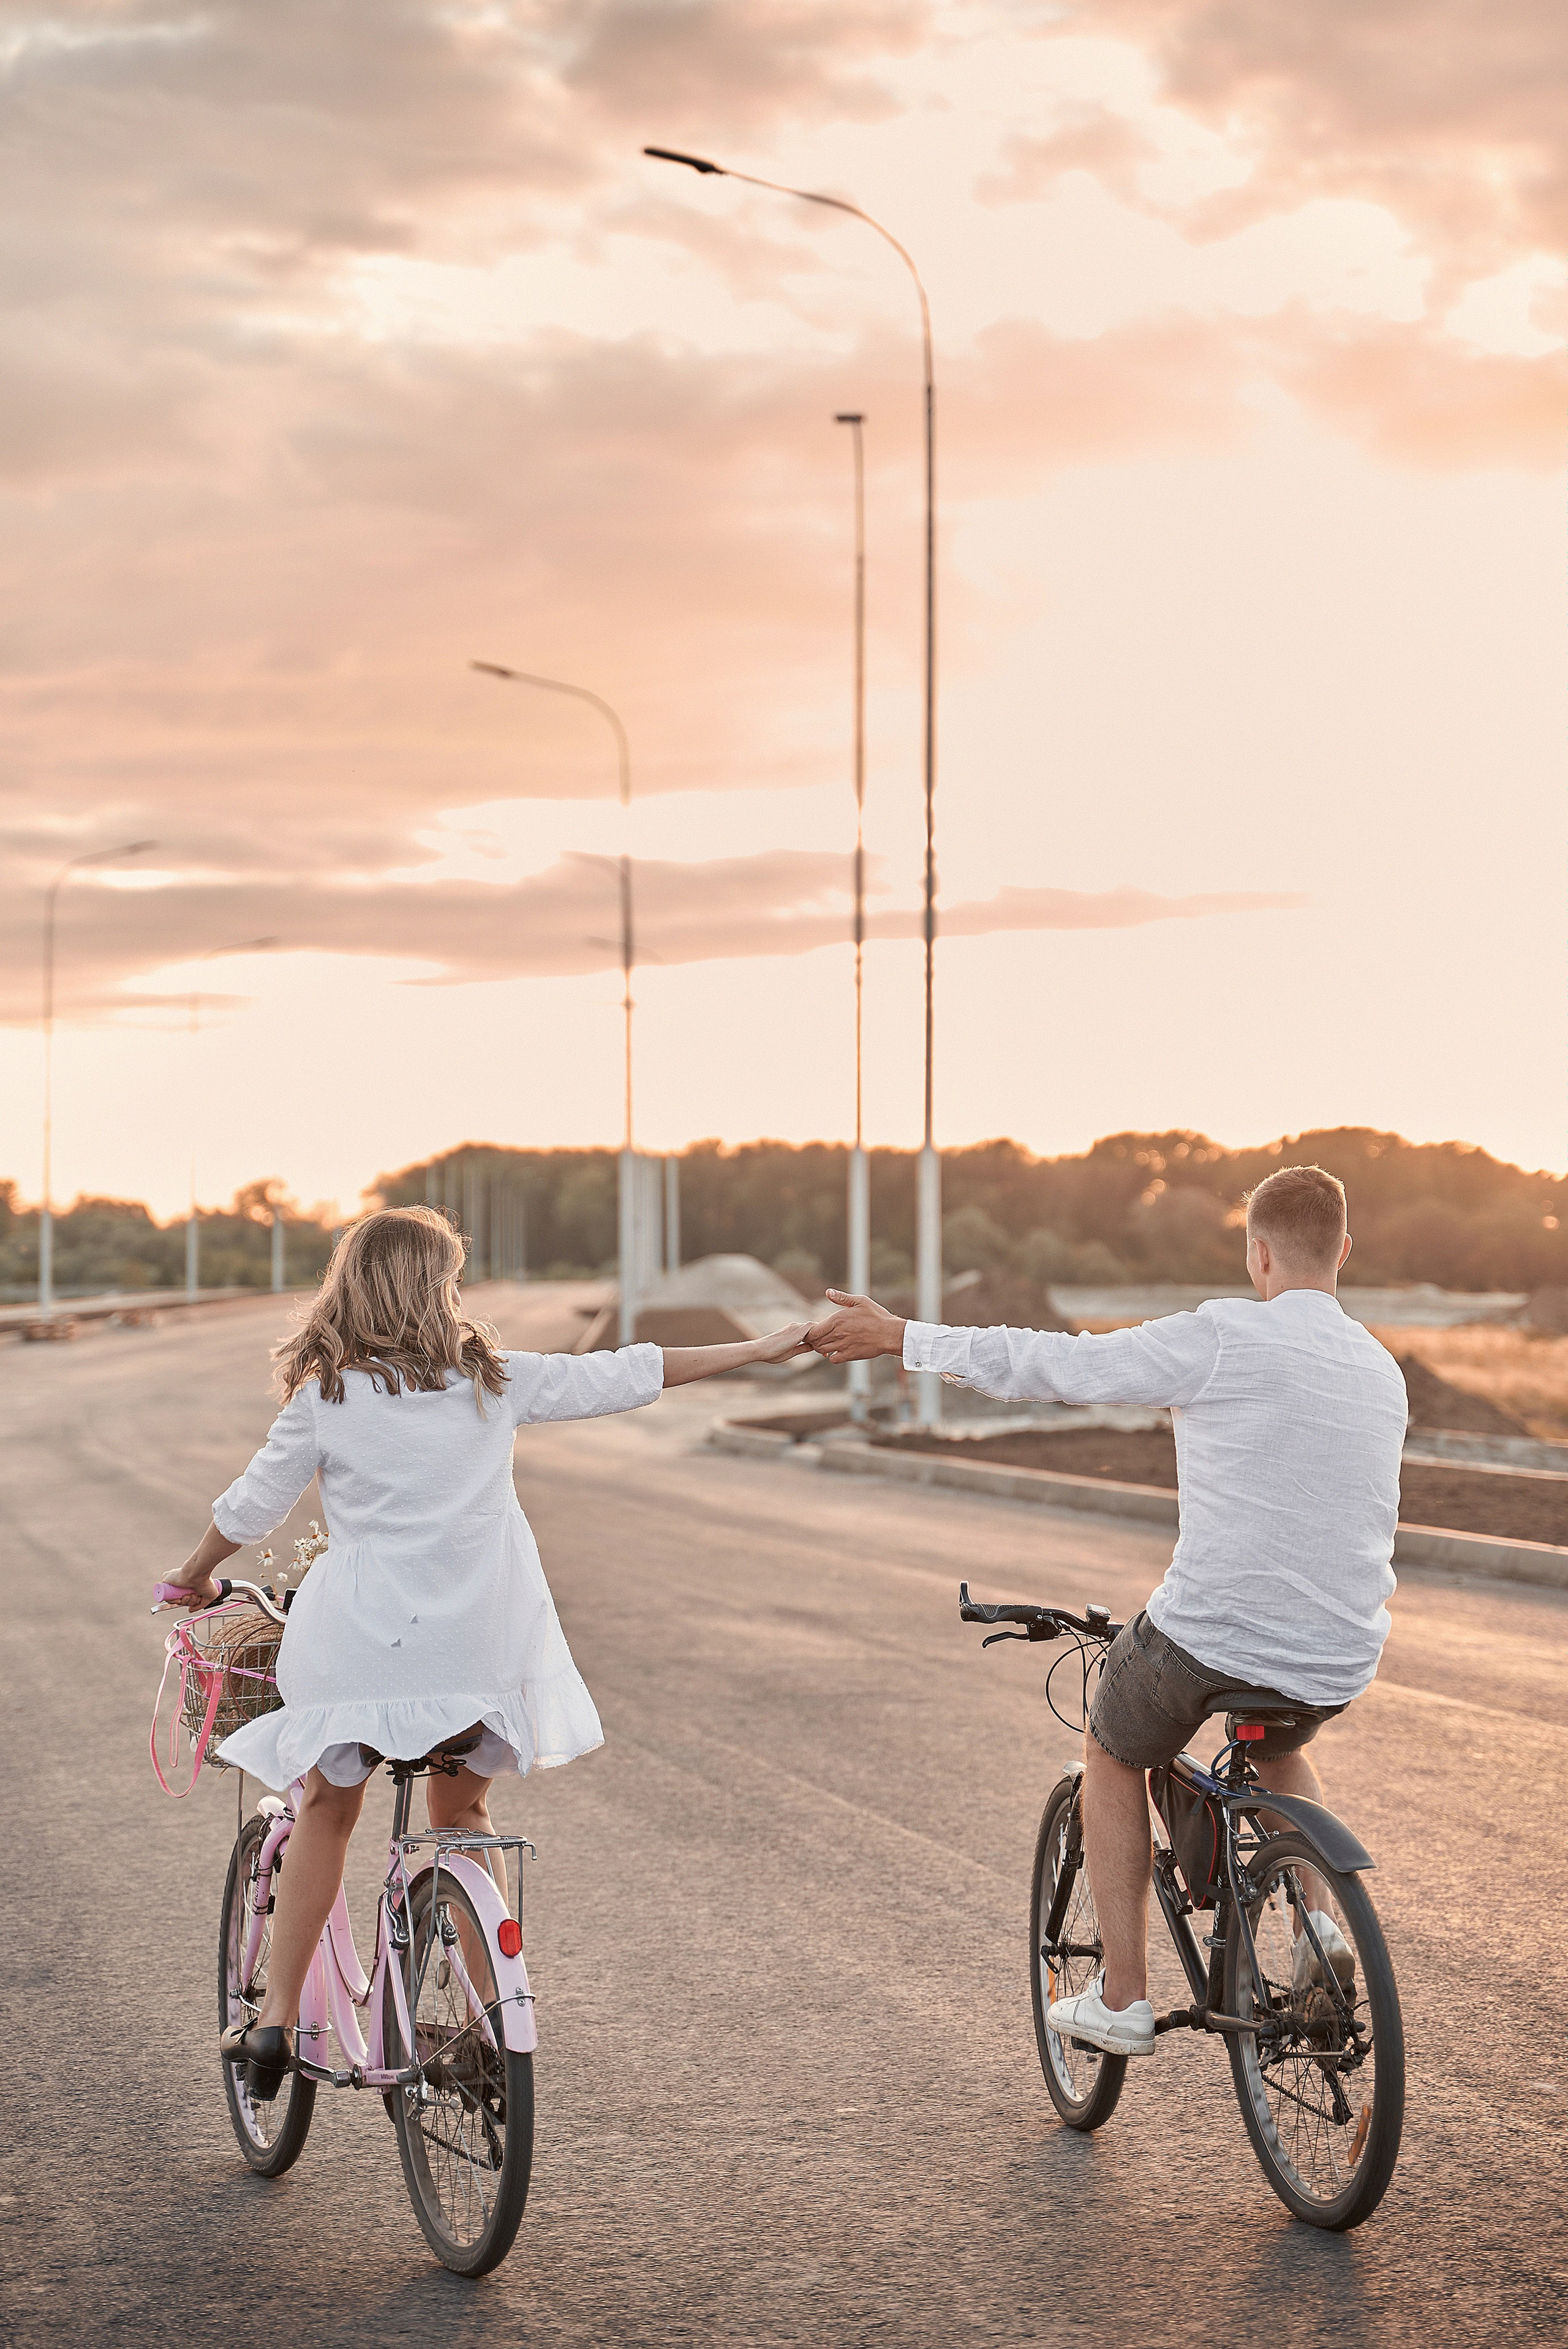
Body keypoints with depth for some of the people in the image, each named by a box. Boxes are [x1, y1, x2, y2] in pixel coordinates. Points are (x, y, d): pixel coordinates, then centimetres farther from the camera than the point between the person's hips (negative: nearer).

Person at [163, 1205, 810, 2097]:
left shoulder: (325, 1395, -4)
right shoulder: (496, 1377, 0)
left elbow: (252, 1505, 4)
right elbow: (626, 1376, 6)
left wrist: (197, 1576, 24)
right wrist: (762, 1351, 15)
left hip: (359, 1638, -1)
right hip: (479, 1641, 1)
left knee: (328, 1814, 16)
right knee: (462, 1811, 20)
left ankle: (279, 2016, 13)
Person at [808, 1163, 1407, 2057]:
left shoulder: (1226, 1339, -10)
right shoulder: (1384, 1373, 10)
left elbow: (1053, 1366, -6)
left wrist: (901, 1336, 4)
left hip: (1210, 1640, -5)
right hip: (1342, 1664, 5)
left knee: (1114, 1755, 25)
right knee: (1279, 1749, 38)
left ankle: (1122, 1998, 22)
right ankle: (1319, 1924, 15)